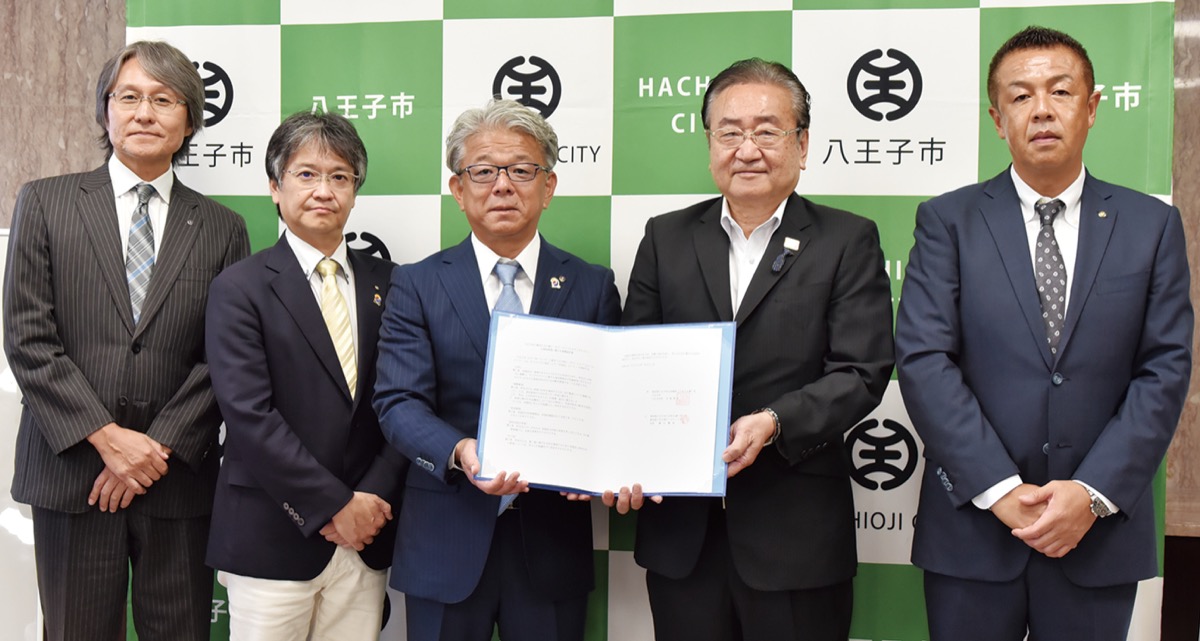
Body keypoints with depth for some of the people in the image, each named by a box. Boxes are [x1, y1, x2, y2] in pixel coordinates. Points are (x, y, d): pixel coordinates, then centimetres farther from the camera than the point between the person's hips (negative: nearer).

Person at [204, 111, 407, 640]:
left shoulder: (387, 283, 9)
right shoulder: (239, 288, -3)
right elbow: (249, 415, -12)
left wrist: (374, 498, -8)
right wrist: (336, 506, -13)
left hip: (366, 539, 3)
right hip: (272, 537, -3)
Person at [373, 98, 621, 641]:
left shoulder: (593, 287, 5)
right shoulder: (416, 285, 2)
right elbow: (398, 402, -7)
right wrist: (459, 452, -27)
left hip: (553, 548, 1)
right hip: (447, 545, -1)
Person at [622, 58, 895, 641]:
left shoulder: (848, 241, 1)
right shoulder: (666, 237, 9)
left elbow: (861, 373, -7)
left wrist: (774, 423, -22)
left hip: (796, 534, -2)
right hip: (680, 532, 2)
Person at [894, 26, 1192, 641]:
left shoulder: (1152, 225, 5)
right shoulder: (947, 221, 0)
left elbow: (1164, 370, -1)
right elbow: (923, 359, -9)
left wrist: (1092, 492, -12)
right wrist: (1001, 489, -15)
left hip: (1100, 532, 1)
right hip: (972, 527, -1)